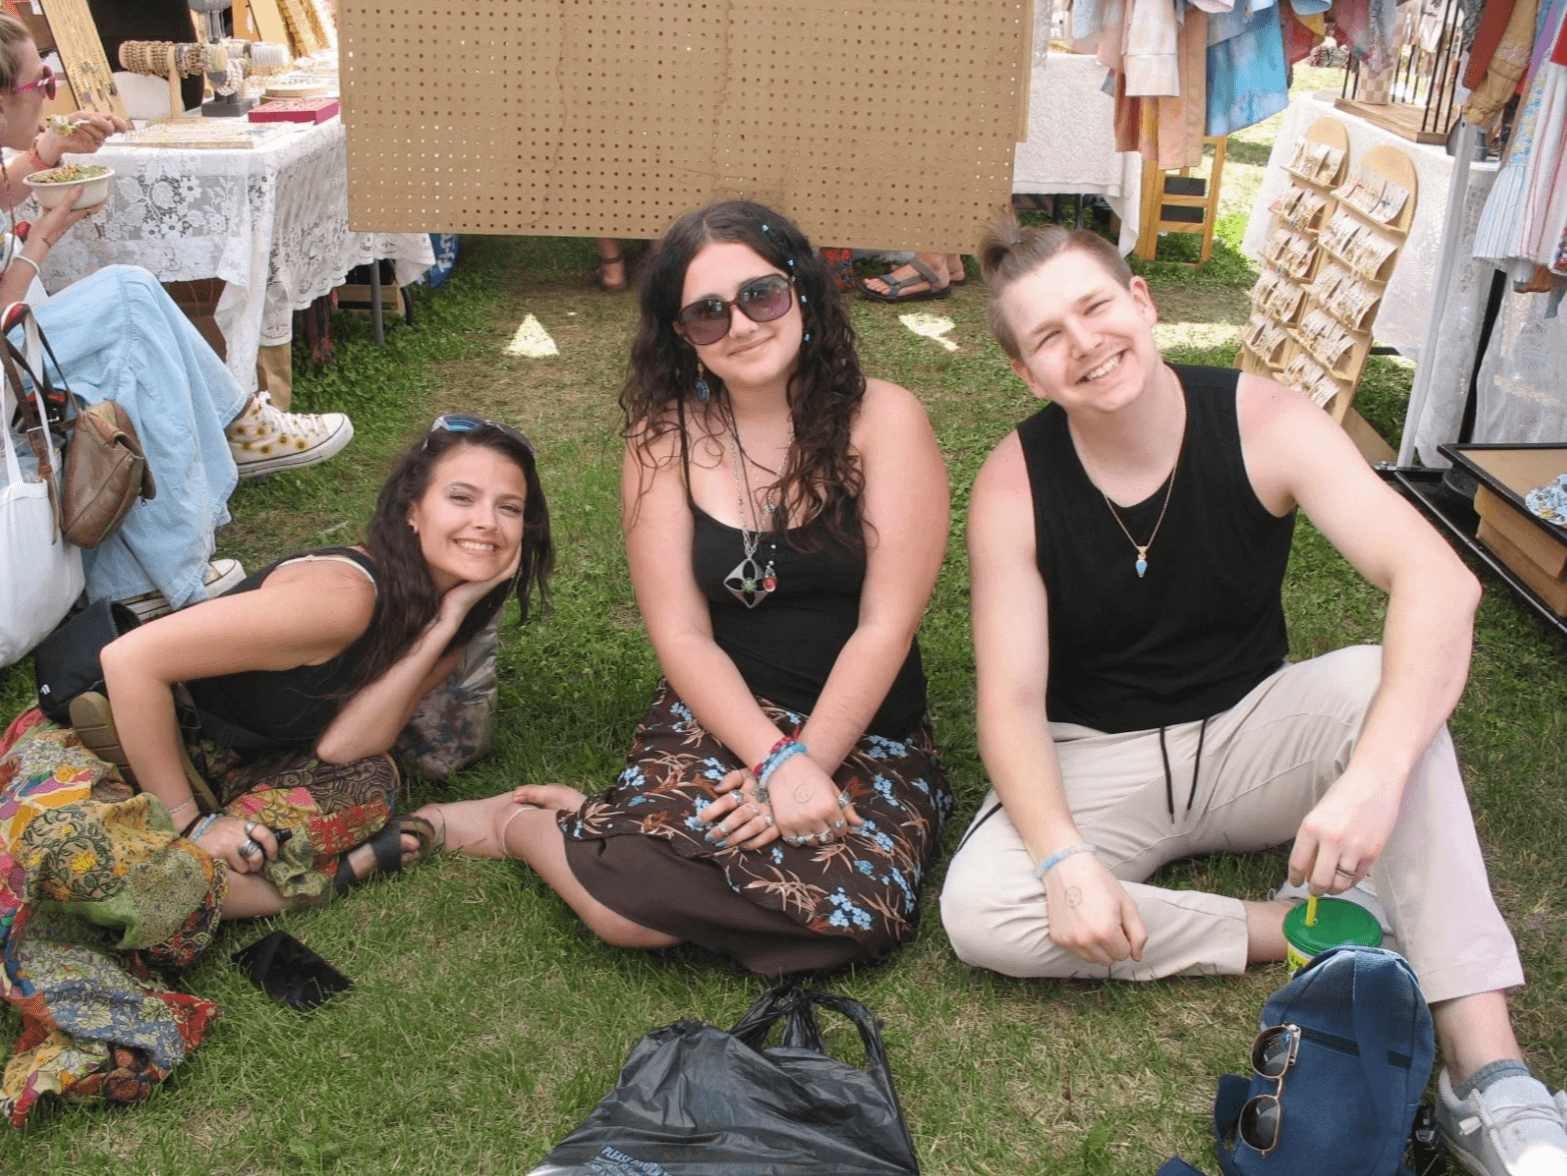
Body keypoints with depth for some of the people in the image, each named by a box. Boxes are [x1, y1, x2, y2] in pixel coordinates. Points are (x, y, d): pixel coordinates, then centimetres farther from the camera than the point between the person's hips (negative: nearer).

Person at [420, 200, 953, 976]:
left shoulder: (881, 419, -5)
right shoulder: (665, 437, 1)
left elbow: (886, 623, -10)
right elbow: (681, 635, -5)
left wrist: (806, 766, -17)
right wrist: (778, 761, -19)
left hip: (865, 731, 1)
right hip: (721, 717, 0)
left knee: (854, 904, -30)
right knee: (626, 904, -28)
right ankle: (524, 826, 7)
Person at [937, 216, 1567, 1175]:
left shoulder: (1261, 423, -16)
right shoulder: (1014, 487, -15)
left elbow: (1439, 581, -28)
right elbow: (1011, 700, -17)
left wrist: (1373, 776, -44)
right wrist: (1065, 857, -35)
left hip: (1251, 735, 1)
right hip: (1097, 763, 0)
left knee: (1377, 683, -31)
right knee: (979, 913, -28)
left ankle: (1489, 1076, -32)